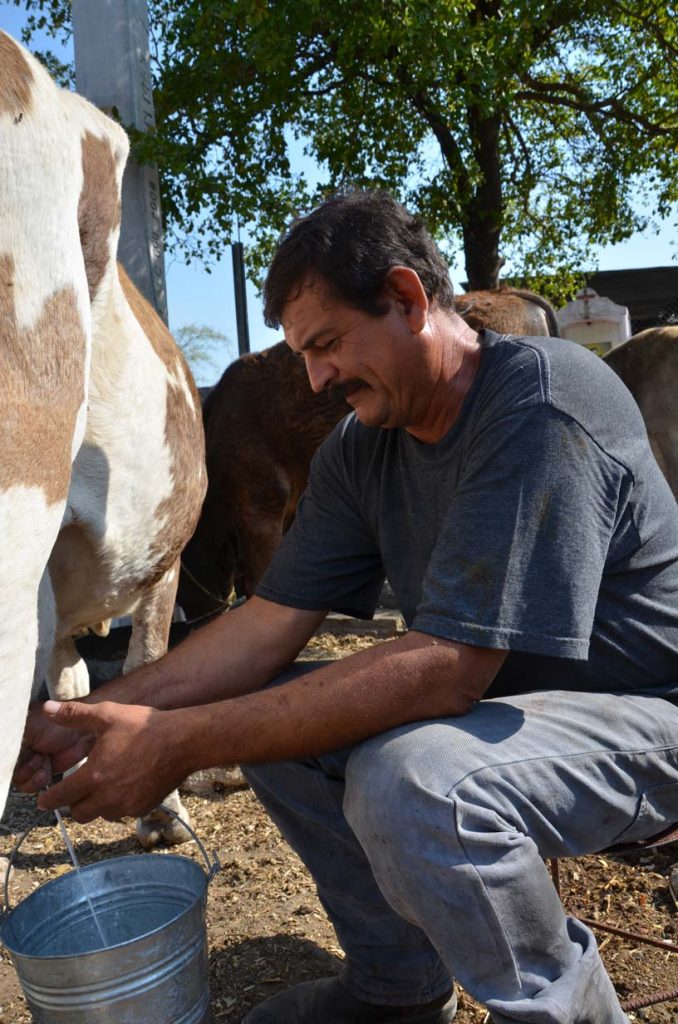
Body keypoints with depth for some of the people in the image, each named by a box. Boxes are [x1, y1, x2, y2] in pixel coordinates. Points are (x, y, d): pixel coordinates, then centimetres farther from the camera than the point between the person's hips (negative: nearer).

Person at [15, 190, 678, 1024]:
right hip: (497, 696, 8)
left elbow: (444, 668, -32)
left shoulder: (546, 407, -26)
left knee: (409, 781, -34)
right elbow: (270, 624, -2)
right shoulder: (361, 447, -1)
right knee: (270, 716, -2)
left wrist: (181, 744, -29)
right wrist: (92, 718, -13)